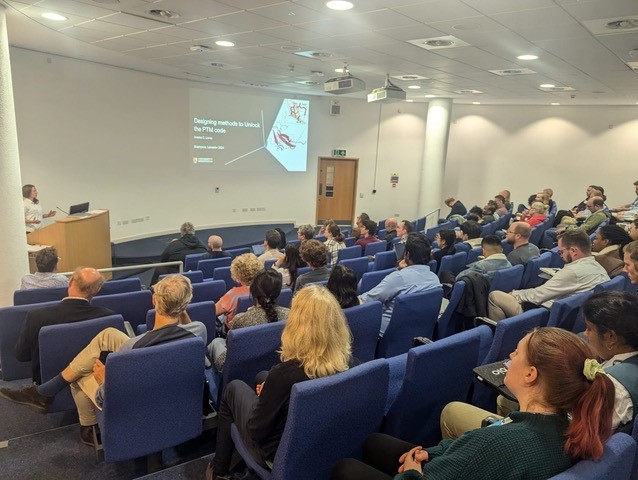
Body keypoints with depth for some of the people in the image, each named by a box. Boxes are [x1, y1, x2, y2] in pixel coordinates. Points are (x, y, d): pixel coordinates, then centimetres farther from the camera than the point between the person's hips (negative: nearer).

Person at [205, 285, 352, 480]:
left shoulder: (285, 373, -35)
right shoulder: (346, 359, -18)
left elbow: (256, 430, -20)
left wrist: (264, 394, -2)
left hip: (280, 457, -5)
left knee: (234, 388, 16)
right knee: (264, 377, 21)